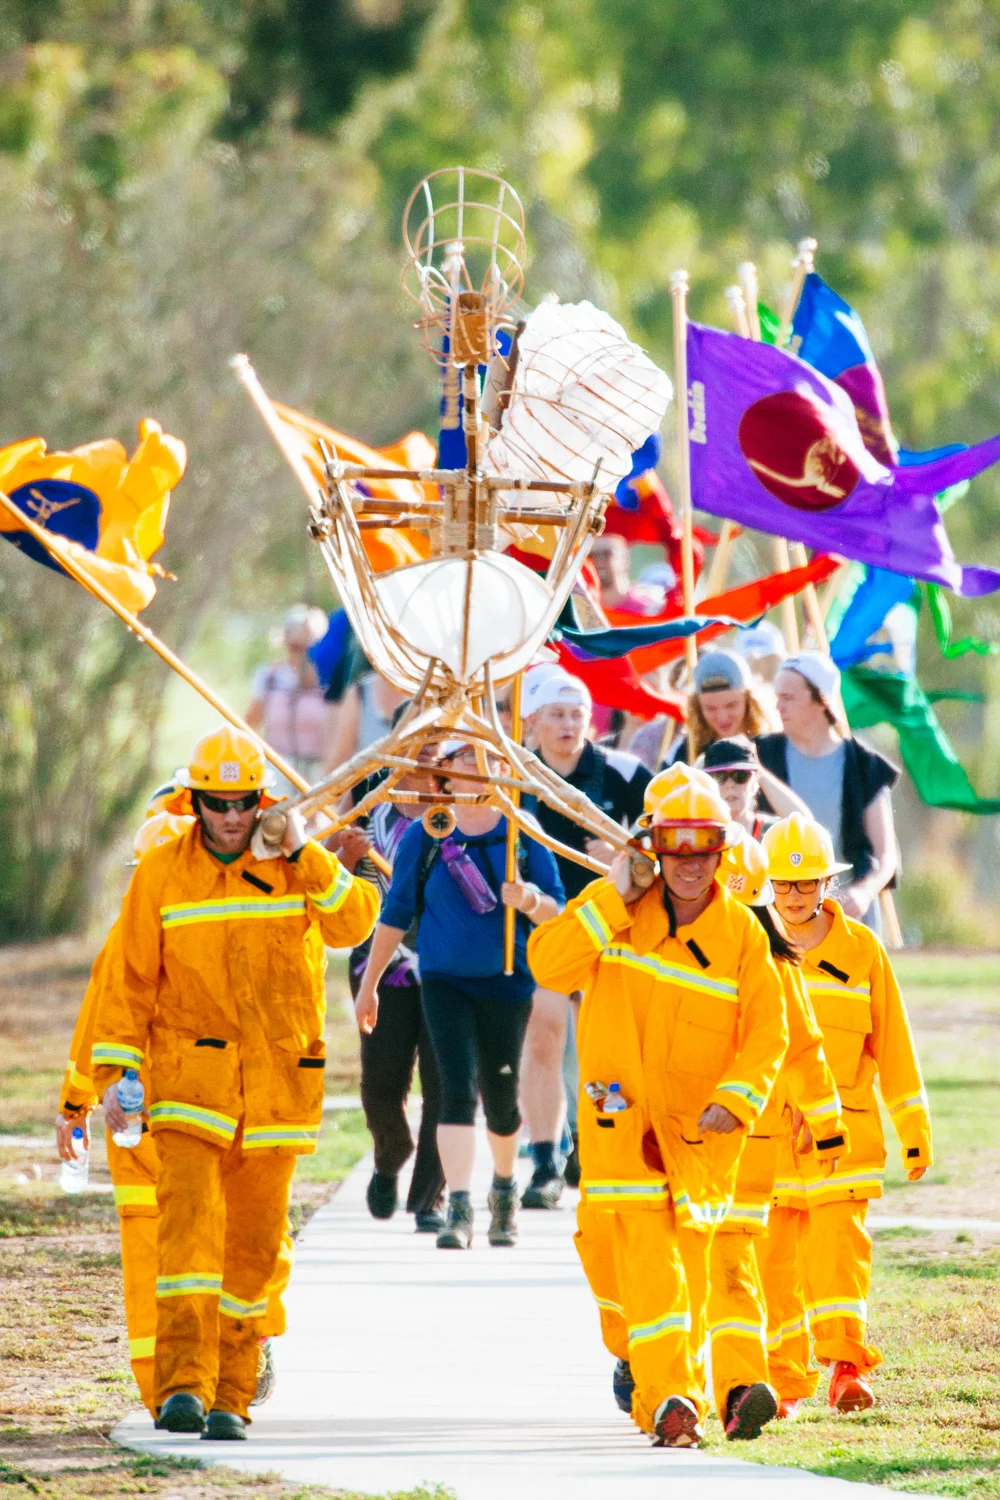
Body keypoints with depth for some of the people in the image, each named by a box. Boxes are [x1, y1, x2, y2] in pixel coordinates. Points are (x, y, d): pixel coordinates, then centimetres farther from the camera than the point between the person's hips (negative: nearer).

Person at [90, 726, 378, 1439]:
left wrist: (303, 856, -18)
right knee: (190, 1221, -17)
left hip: (278, 1085, 2)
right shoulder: (162, 873, 2)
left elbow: (354, 924, -12)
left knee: (253, 1244, 6)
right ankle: (183, 1385, -23)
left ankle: (231, 1397, 13)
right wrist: (115, 1070, -1)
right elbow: (131, 978, 4)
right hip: (190, 1079, -2)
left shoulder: (298, 866, 3)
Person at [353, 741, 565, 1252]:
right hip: (445, 981, -1)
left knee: (501, 1095, 9)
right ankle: (459, 1209, -21)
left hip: (507, 983, 1)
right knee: (457, 1089, -15)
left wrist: (529, 901, -25)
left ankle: (504, 1187, 38)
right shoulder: (424, 836, 0)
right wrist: (369, 984, 8)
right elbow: (396, 913, 6)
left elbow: (557, 910, -1)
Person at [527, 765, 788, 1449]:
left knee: (686, 1256, 6)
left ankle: (670, 1387, 23)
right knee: (641, 1246, -14)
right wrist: (613, 900, -18)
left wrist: (736, 1098, -16)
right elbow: (550, 966, -14)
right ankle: (668, 1395, -15)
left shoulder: (741, 931, -2)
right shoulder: (614, 908, -2)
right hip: (619, 1111, -1)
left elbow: (768, 1029, -1)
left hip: (698, 1124, 1)